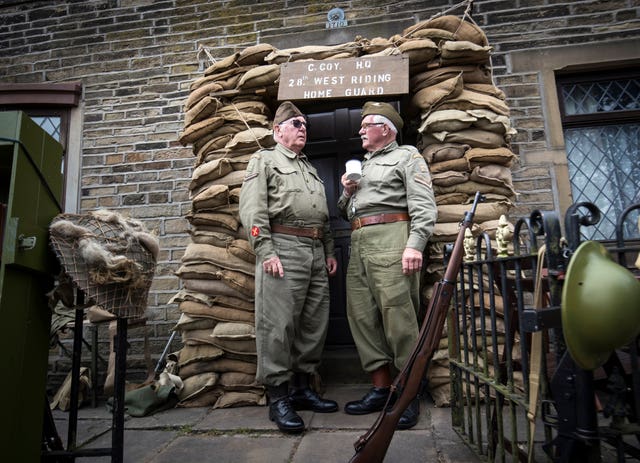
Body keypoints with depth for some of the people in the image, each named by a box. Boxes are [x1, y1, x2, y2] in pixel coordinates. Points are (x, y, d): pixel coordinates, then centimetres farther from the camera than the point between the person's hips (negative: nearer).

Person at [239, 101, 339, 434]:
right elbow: (252, 210, -7)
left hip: (315, 252, 8)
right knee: (278, 325, -7)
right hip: (283, 247, -7)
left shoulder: (310, 168, 27)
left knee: (314, 324, 8)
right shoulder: (264, 160, 6)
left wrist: (329, 251, 18)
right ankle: (278, 398, 4)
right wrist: (266, 252, -17)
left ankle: (302, 388, 20)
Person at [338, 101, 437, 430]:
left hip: (390, 239, -7)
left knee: (398, 316, -10)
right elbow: (345, 212, 31)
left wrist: (415, 243, -21)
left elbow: (423, 204, -7)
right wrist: (346, 192, 11)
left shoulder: (406, 156, 8)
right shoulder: (362, 166, 30)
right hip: (358, 245, 8)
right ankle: (380, 389, 14)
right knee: (362, 317, 4)